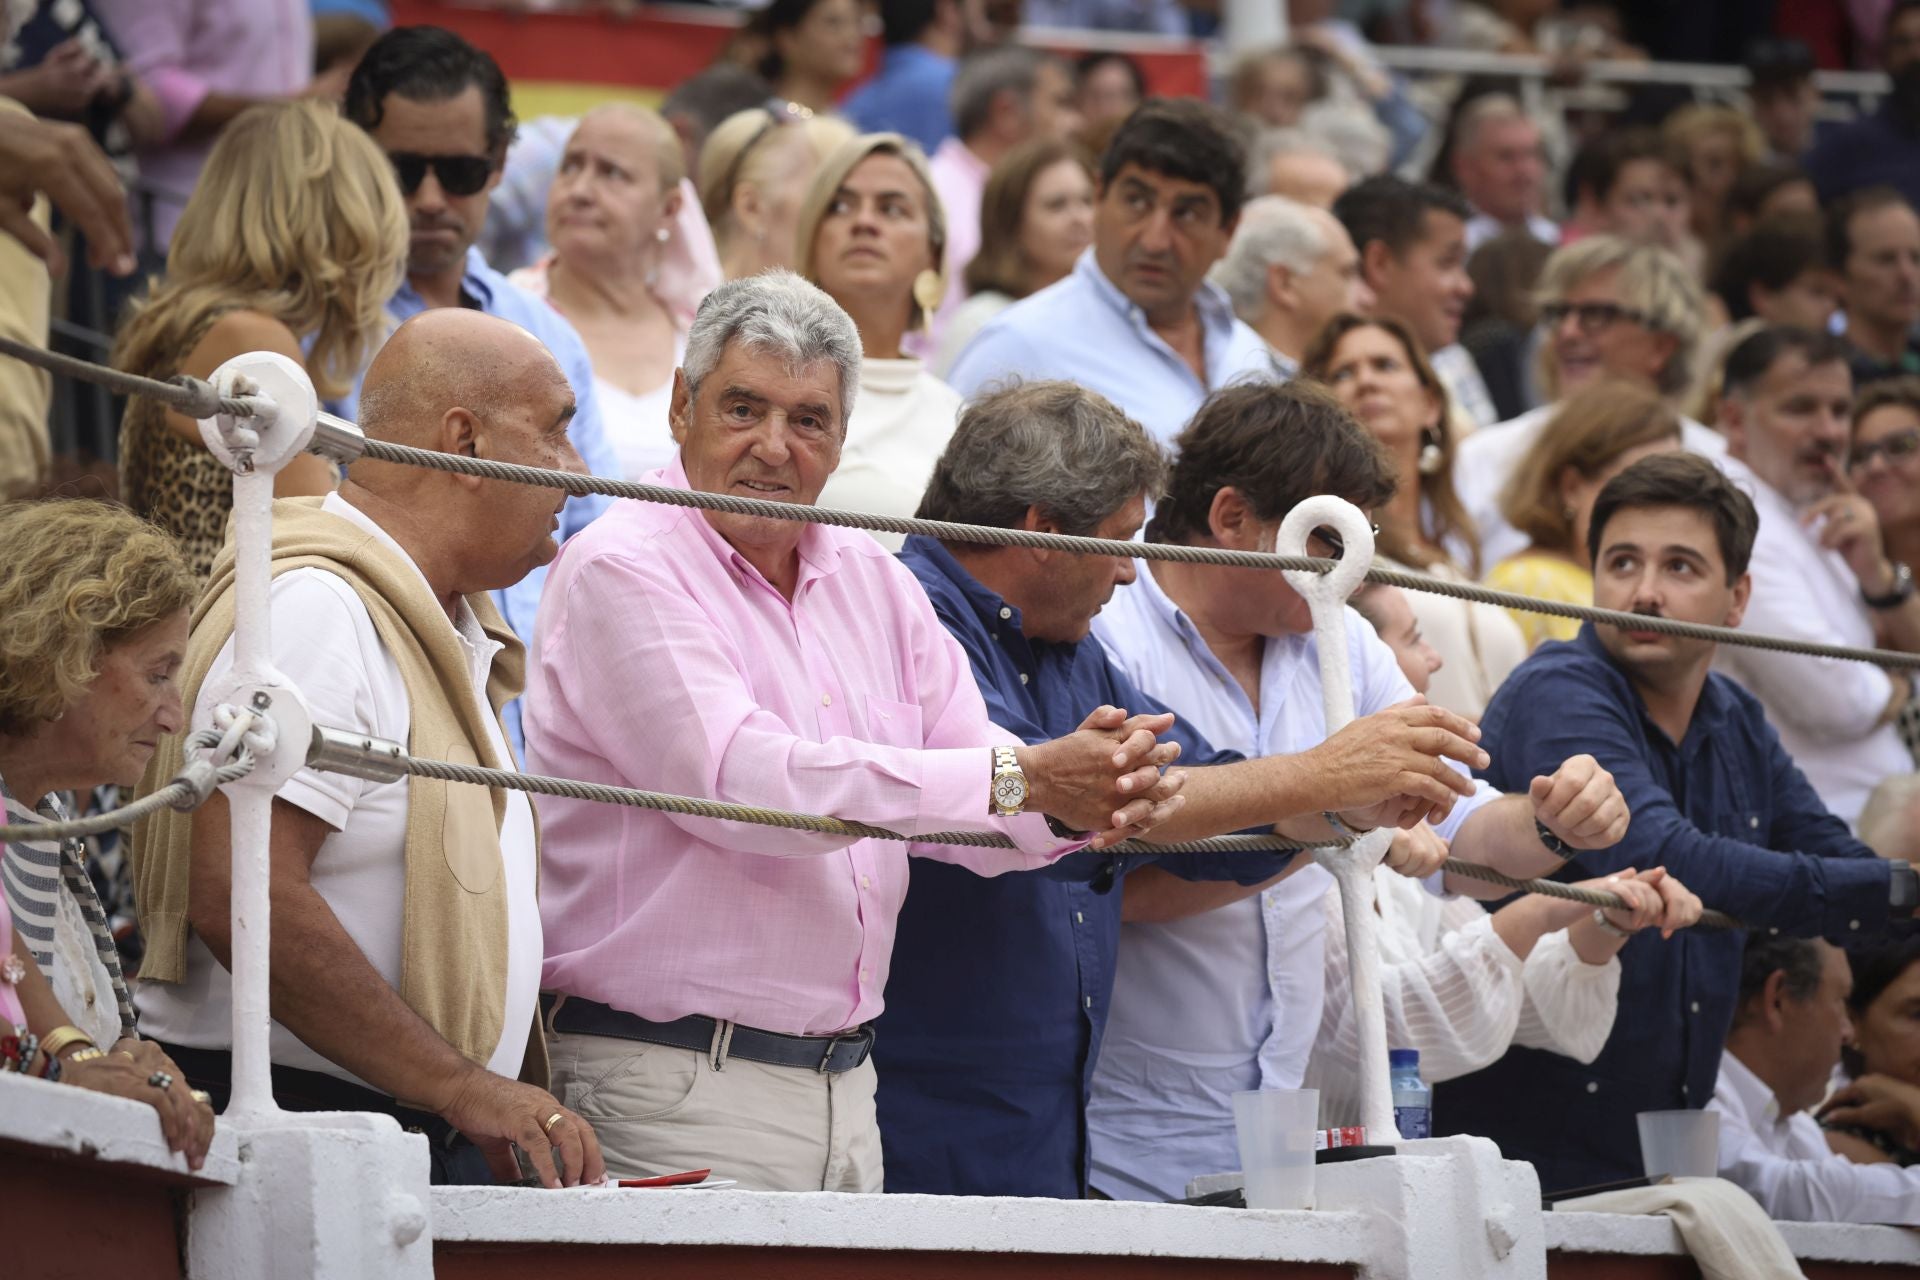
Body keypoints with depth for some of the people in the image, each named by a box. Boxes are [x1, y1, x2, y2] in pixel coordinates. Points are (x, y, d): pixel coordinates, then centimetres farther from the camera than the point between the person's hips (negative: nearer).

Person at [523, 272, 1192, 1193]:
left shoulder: (870, 581, 15)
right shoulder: (621, 572, -9)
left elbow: (973, 817, 13)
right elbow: (742, 779, -22)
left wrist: (1077, 805, -12)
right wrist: (1021, 779, -23)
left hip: (844, 1082, 7)